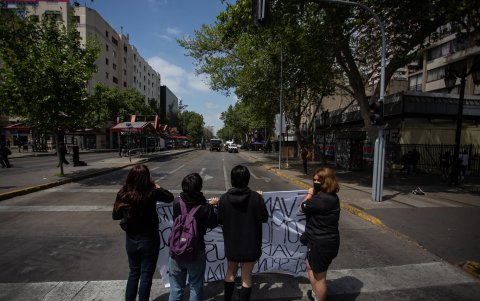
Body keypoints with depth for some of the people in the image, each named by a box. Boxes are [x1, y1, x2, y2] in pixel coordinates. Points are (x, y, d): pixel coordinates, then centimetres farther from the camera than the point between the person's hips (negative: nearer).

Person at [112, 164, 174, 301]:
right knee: (146, 275, 14)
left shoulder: (123, 194, -10)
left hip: (131, 239, 4)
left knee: (133, 272, 25)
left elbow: (115, 216, 2)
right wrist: (157, 186, 5)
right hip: (148, 240, -4)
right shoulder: (151, 193, -21)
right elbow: (170, 197, -4)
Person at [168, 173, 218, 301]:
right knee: (196, 287, 18)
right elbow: (213, 223, -5)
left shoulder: (176, 204, -12)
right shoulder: (204, 208, -22)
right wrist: (211, 206, 7)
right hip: (196, 252, -2)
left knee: (176, 288, 19)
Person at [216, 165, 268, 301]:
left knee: (230, 272, 25)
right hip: (250, 244, -2)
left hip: (231, 243, 2)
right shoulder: (256, 197, -18)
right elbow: (264, 217, -7)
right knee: (246, 276, 15)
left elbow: (220, 220, -5)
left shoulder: (224, 198, -14)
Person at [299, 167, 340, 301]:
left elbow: (302, 208, -15)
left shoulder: (320, 199, -30)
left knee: (319, 277, 12)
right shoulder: (332, 197, 3)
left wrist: (310, 193, -8)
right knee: (310, 266, 30)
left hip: (321, 243, -11)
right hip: (327, 240, 11)